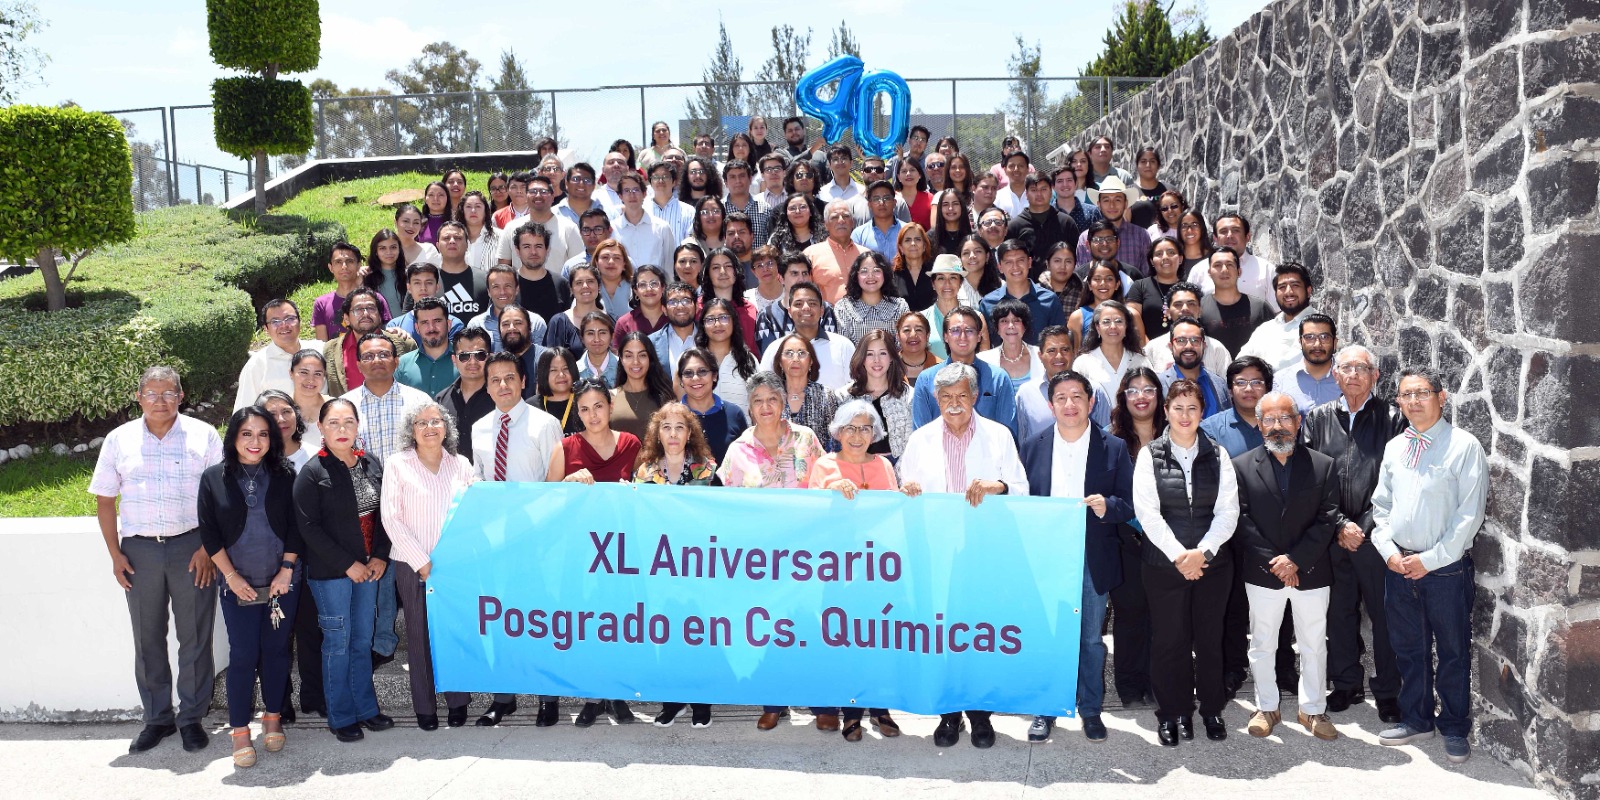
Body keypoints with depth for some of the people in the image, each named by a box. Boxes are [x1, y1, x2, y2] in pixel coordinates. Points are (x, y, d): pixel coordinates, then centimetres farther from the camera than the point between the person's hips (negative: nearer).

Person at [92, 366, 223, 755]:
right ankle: (156, 719, 22)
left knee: (195, 637, 3)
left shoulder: (203, 436, 1)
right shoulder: (119, 439, 7)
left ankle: (191, 718, 15)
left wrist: (208, 549, -9)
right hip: (139, 550, 2)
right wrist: (115, 554, 2)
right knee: (148, 639, 10)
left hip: (192, 547, -2)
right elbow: (104, 500, 9)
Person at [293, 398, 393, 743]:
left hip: (368, 568, 5)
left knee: (363, 640, 12)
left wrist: (380, 557, -3)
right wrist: (348, 565, -13)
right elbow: (309, 528, -12)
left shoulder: (371, 465, 6)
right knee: (338, 642, 3)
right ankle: (341, 717, 15)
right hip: (329, 572, -5)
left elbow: (383, 515, 10)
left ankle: (366, 707, 25)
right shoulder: (312, 473, -9)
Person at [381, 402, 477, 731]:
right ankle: (424, 707, 14)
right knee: (419, 634, 3)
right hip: (413, 564, -2)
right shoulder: (397, 465, 0)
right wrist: (421, 561, -9)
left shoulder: (461, 465, 7)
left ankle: (457, 701, 17)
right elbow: (391, 518, -5)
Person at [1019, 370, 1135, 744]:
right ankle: (1046, 710, 21)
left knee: (1091, 639, 10)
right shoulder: (1031, 447, 4)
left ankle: (1091, 709, 26)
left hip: (1093, 561, 0)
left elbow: (1130, 504, 1)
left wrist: (1107, 506, -20)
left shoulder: (1114, 448, 1)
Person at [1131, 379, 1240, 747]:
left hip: (1212, 562, 1)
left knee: (1209, 638, 8)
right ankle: (1173, 713, 17)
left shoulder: (1217, 455, 5)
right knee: (1169, 640, 4)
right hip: (1164, 564, -1)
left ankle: (1212, 709, 24)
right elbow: (1147, 512, -7)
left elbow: (1228, 511, -1)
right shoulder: (1150, 455, 0)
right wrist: (1178, 555, -15)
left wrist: (1202, 552, -14)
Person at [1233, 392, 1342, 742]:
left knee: (1314, 646, 11)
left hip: (1311, 572, 0)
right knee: (1262, 645, 10)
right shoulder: (1242, 466, -2)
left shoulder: (1323, 466, -1)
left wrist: (1296, 560, -14)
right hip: (1262, 573, 0)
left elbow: (1328, 519, -5)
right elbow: (1242, 521, -6)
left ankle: (1313, 710, 26)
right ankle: (1266, 708, 24)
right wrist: (1273, 562, -14)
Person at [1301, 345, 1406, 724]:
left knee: (1384, 614, 4)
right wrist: (1339, 526, -6)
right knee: (1340, 611, 12)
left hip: (1376, 536, -3)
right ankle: (1346, 684, 27)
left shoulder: (1391, 418, -2)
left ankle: (1388, 692, 18)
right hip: (1331, 536, 3)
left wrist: (1364, 527, -11)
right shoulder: (1317, 419, 6)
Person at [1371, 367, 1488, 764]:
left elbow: (1470, 513, -12)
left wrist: (1430, 559, -13)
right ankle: (1416, 720, 30)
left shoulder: (1464, 446, -9)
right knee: (1408, 648, 15)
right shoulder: (1394, 447, 8)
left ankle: (1455, 728, 23)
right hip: (1399, 565, 5)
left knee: (1453, 651, 8)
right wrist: (1389, 551, -2)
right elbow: (1381, 505, 13)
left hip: (1446, 567, -5)